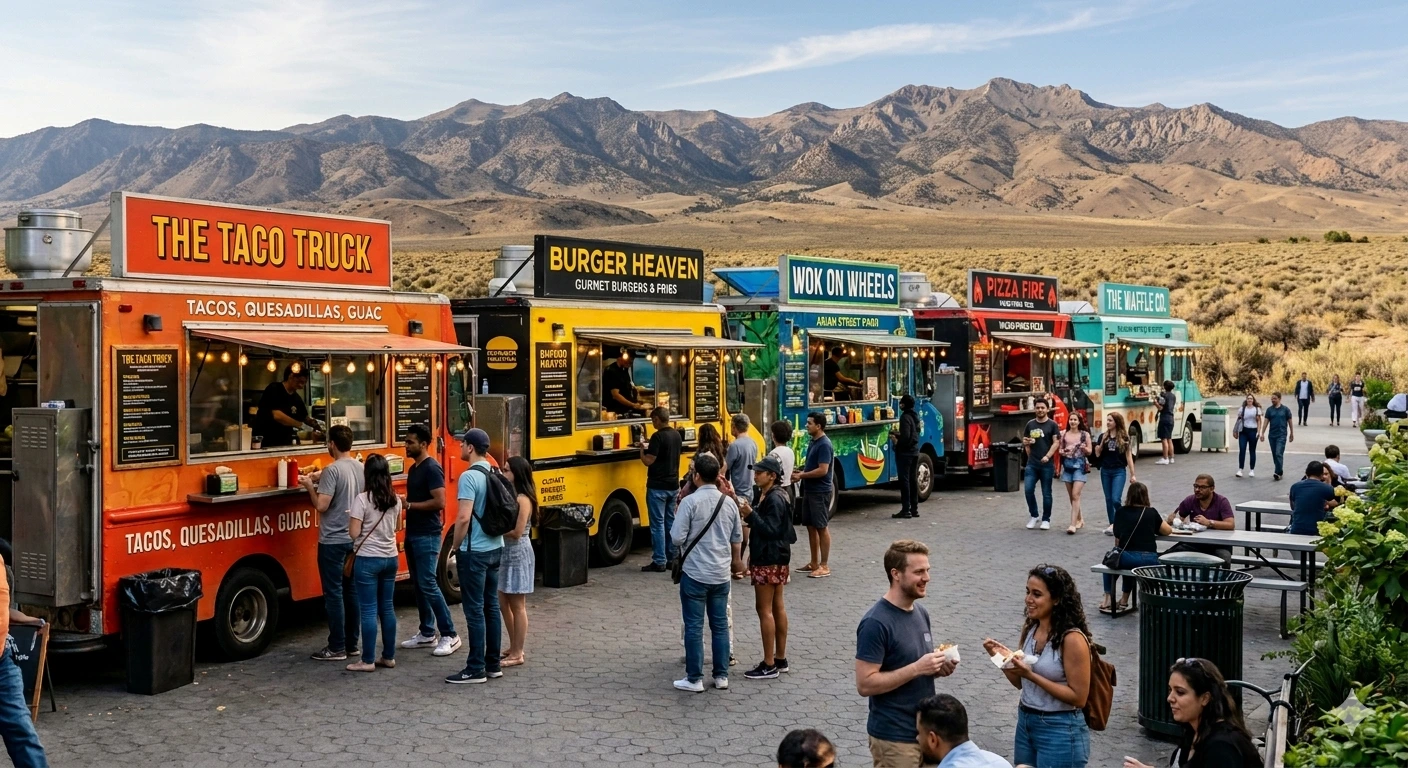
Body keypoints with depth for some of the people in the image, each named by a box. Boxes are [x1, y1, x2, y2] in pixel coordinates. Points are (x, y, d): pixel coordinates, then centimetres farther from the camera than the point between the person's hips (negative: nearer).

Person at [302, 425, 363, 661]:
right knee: (352, 591, 12)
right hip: (354, 539, 7)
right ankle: (351, 643, 18)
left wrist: (310, 486, -4)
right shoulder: (360, 468, 6)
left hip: (333, 541, -7)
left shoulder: (332, 470, -17)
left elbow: (322, 505, -20)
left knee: (333, 593, -1)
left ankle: (337, 648, 3)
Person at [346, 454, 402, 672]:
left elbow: (354, 533, -14)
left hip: (367, 560, -6)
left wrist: (351, 517, 4)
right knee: (387, 608, 12)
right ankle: (389, 657, 17)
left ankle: (368, 661, 3)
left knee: (369, 610, -1)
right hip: (390, 558, 6)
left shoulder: (362, 499, -14)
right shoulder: (395, 499, 4)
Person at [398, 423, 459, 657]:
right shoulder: (414, 468, 14)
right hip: (412, 534, 10)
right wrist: (404, 504, 4)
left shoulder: (432, 469, -15)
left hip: (428, 536, -10)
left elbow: (439, 502, -22)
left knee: (428, 585, -10)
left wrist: (409, 505, -19)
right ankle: (427, 633, 19)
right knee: (417, 585, 11)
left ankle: (450, 635, -4)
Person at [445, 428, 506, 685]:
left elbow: (464, 517, -22)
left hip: (475, 552, -8)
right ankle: (494, 664, 18)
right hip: (495, 548, 8)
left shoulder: (469, 476, -17)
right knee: (491, 606, 13)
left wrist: (456, 546, -10)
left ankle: (476, 669, 1)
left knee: (475, 610, -3)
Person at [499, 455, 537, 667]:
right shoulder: (510, 495, 11)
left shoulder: (523, 499, -17)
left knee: (517, 606, -1)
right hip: (506, 553, 10)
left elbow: (517, 532, -21)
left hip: (518, 555, -10)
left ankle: (517, 654, 6)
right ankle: (513, 648, 25)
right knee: (504, 603, 15)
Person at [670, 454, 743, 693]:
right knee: (720, 625, 13)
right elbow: (737, 539, 11)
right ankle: (721, 675, 18)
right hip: (721, 574, 5)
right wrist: (734, 561, 28)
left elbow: (677, 536, -15)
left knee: (694, 626, 3)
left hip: (695, 573, -5)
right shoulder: (729, 502, 2)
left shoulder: (690, 501, -14)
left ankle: (694, 679, 7)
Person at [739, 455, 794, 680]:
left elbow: (770, 530, -25)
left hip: (769, 560, -10)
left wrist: (750, 514, -29)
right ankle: (780, 659, 22)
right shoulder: (765, 495, 11)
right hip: (775, 559, 10)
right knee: (777, 607, 14)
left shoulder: (775, 499, -18)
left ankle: (769, 665, 0)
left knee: (764, 609, -5)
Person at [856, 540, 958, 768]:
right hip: (894, 737, -8)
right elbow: (865, 684, -21)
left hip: (926, 730, 8)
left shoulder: (921, 613, 7)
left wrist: (937, 668, -3)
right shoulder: (876, 623, -19)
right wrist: (916, 668, -24)